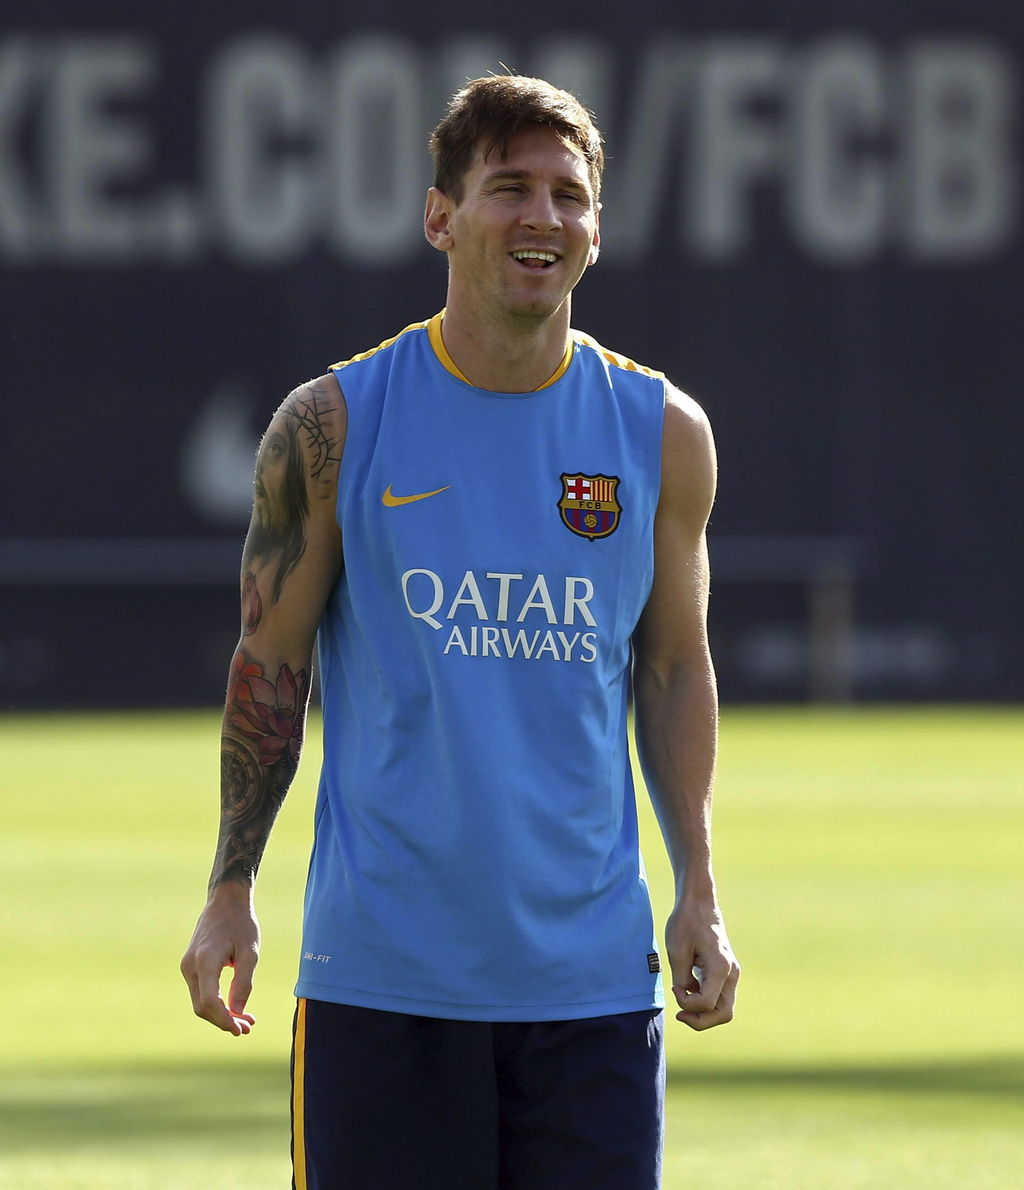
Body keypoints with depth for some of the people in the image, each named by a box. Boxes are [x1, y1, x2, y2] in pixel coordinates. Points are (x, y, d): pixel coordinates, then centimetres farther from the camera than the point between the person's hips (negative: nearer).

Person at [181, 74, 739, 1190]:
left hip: (593, 974, 2)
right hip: (379, 972, -2)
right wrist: (231, 890, 1)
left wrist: (699, 893, 6)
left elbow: (676, 668, 14)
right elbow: (268, 666, 5)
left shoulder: (663, 434, 5)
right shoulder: (333, 425, -1)